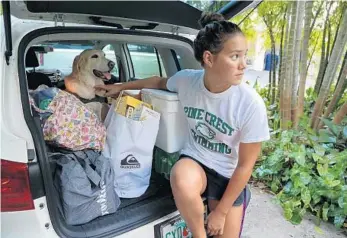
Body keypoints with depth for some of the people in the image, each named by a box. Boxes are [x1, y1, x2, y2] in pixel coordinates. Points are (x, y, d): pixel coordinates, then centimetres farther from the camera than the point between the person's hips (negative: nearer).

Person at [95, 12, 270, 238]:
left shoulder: (251, 104, -24)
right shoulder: (186, 80, -17)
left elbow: (245, 166, -15)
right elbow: (160, 81, 9)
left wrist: (221, 212, -10)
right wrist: (121, 86, 15)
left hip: (229, 176, 0)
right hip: (195, 160, 1)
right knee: (182, 179, -34)